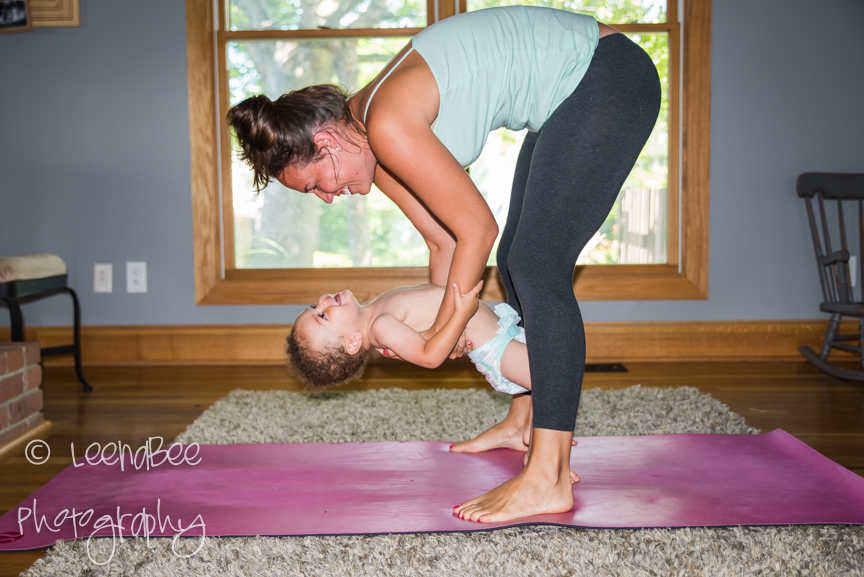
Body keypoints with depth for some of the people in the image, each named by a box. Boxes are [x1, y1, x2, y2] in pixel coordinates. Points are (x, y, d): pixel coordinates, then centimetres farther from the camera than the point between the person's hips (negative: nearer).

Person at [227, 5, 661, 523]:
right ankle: (523, 421, 31)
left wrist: (444, 329, -5)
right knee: (518, 262, 15)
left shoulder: (387, 125, -25)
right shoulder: (373, 138, 2)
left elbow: (478, 230, -17)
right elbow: (444, 240, 11)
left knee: (538, 266, -16)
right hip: (570, 91, 10)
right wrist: (440, 327, 16)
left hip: (609, 76, -10)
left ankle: (548, 479, -15)